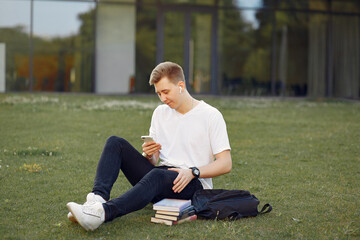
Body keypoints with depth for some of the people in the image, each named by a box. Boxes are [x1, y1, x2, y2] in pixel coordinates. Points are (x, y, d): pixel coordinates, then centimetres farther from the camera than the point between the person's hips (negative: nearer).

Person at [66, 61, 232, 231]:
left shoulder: (211, 115, -2)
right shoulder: (160, 112, 16)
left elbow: (225, 164, -6)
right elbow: (154, 162, 16)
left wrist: (193, 172, -20)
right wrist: (149, 154, -8)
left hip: (194, 185, -6)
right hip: (159, 179, 6)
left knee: (158, 175, -40)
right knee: (115, 143, -9)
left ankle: (104, 211, -58)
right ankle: (99, 197, -33)